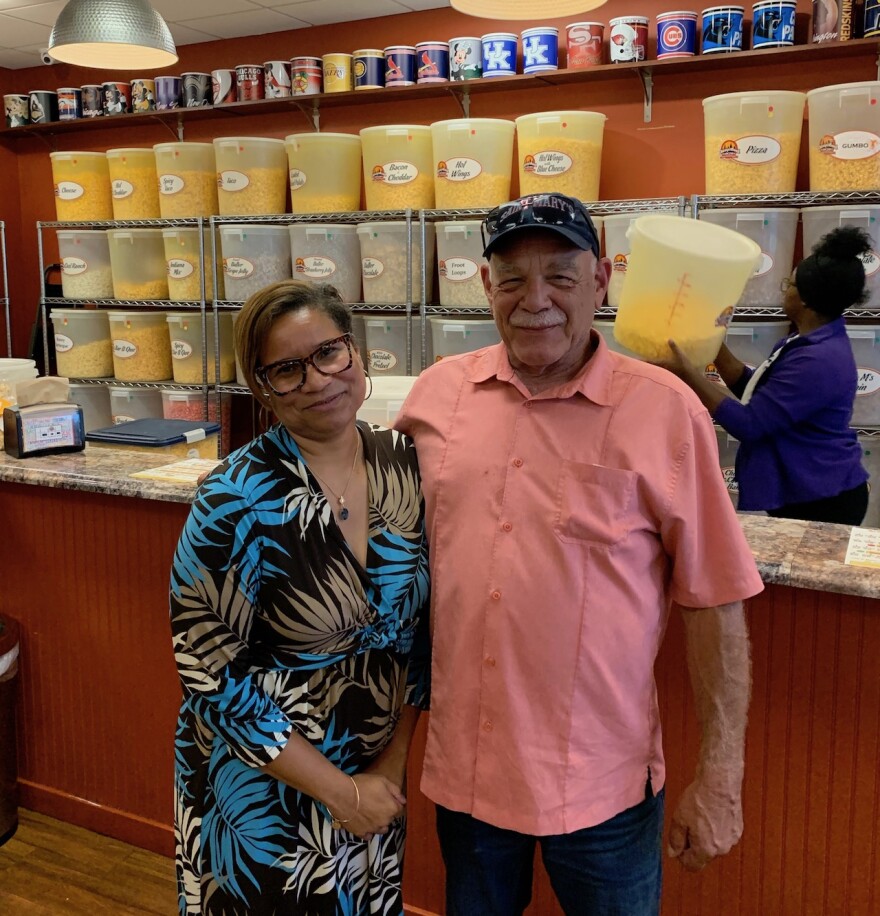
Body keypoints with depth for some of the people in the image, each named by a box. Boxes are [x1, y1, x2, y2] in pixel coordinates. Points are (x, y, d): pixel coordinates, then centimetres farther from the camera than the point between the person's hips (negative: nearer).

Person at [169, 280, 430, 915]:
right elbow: (209, 673, -18)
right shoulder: (237, 503, -22)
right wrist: (339, 792, -14)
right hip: (262, 791, -4)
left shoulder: (407, 466, -8)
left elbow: (421, 625, 1)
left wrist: (393, 759, -2)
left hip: (377, 776, 5)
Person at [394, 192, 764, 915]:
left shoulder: (664, 409, -13)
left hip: (603, 784, -3)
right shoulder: (438, 393, -2)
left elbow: (714, 600, -9)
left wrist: (721, 776, -7)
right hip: (461, 767, 4)